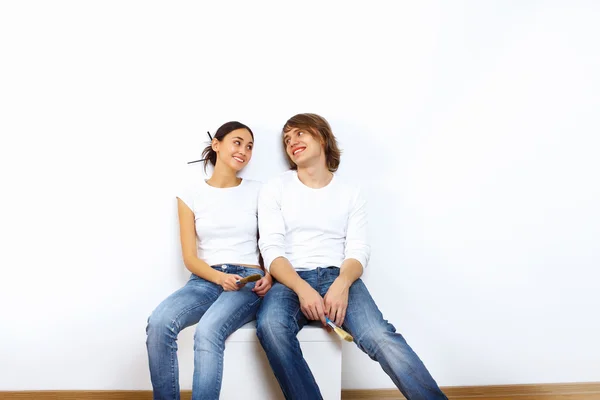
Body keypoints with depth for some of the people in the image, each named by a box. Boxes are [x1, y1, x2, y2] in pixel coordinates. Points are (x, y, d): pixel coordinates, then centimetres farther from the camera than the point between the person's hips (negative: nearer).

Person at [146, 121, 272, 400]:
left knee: (208, 331, -34)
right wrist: (220, 277, -15)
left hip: (248, 281, -1)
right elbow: (190, 258, 4)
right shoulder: (191, 196, 8)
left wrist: (269, 277, -11)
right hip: (205, 280, 2)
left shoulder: (258, 192, 8)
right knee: (158, 323, -30)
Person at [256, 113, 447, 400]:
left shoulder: (350, 194, 12)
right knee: (270, 326, -36)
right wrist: (302, 289, -21)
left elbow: (357, 251, 2)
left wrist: (342, 284, -22)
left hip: (338, 277, 0)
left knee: (379, 336, -30)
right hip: (291, 280, 0)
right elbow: (272, 250, -1)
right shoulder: (275, 189, 9)